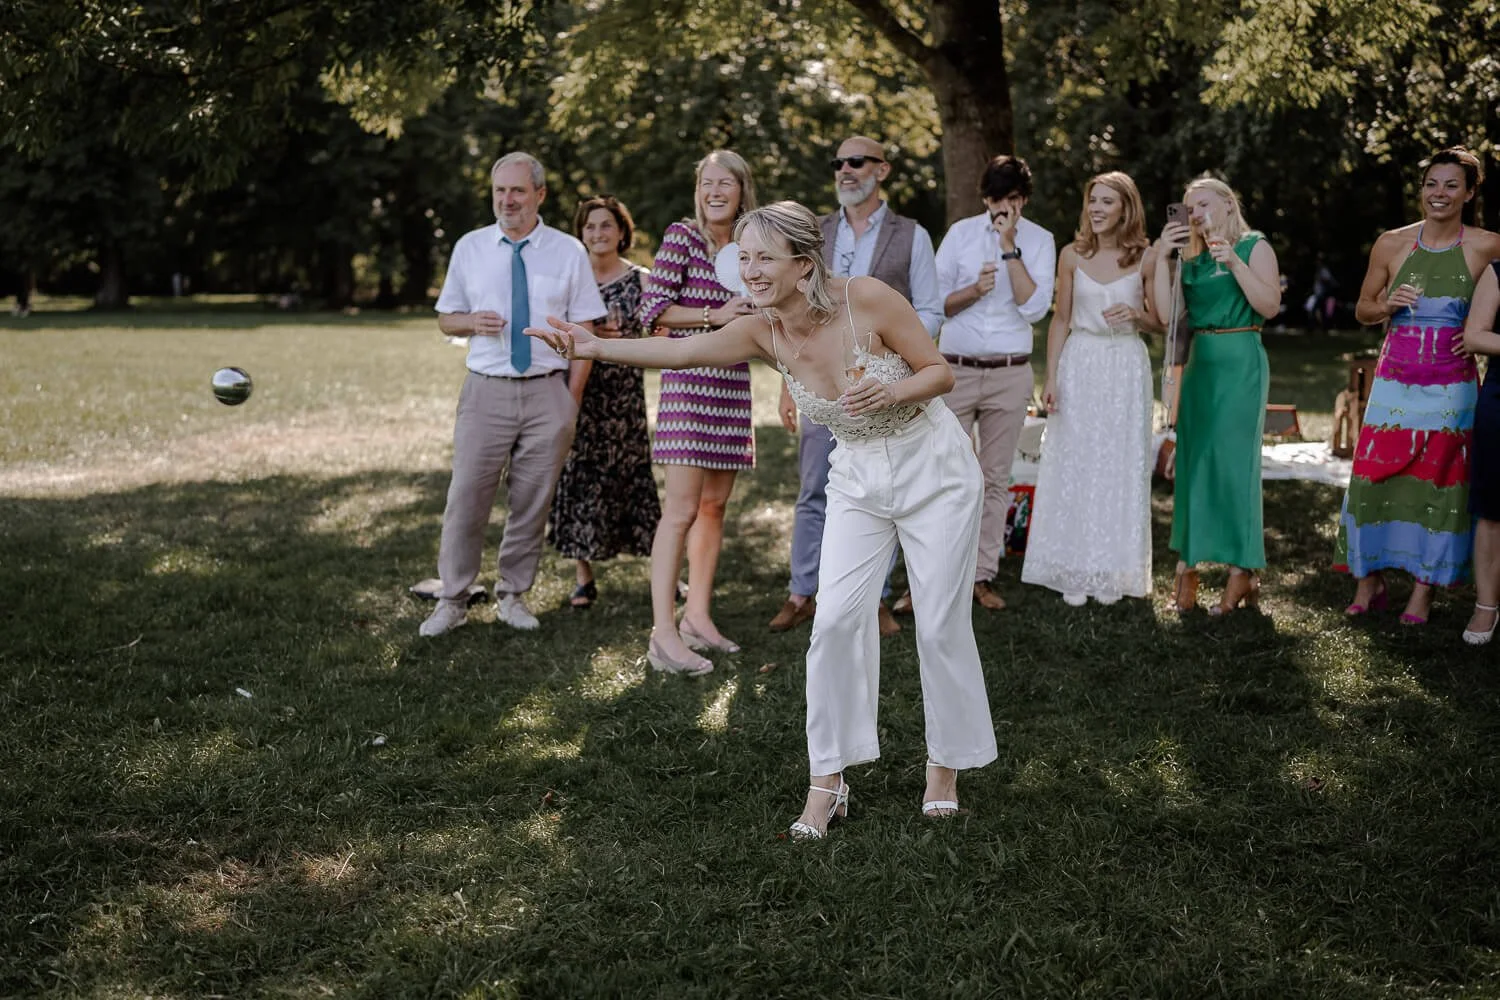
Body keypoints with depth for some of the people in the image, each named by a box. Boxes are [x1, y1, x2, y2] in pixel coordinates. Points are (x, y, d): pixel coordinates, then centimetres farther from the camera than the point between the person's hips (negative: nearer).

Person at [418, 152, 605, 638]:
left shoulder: (569, 252, 3)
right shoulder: (470, 248, 7)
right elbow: (445, 319, 15)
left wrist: (571, 401, -3)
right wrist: (472, 321, -8)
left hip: (548, 392, 0)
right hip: (486, 391, 0)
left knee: (532, 502, 6)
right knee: (467, 497, -3)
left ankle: (513, 597, 20)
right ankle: (451, 601, 8)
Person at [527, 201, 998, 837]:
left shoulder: (867, 300, -22)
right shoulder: (764, 333, -10)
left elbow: (940, 371, -13)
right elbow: (680, 351, -23)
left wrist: (891, 391, -32)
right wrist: (596, 347, -35)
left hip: (933, 470, -3)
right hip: (859, 480, 4)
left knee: (941, 627, 0)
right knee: (837, 617, -9)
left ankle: (947, 766, 21)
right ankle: (828, 782, 1)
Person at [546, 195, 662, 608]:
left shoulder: (640, 280, 2)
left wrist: (617, 340, -12)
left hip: (624, 395, -1)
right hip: (578, 393, 1)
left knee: (629, 475, -1)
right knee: (579, 477, 1)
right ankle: (585, 579, 9)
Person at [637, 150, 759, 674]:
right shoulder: (682, 237, -5)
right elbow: (653, 310, -11)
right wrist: (715, 315, -16)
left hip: (734, 383, 7)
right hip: (690, 380, -7)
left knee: (715, 504, 10)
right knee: (682, 507, -11)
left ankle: (698, 616, 19)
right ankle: (663, 632, -11)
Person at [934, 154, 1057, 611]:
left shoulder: (1039, 240, 2)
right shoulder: (960, 233, 3)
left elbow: (1035, 308, -11)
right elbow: (934, 303, 3)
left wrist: (1010, 248, -14)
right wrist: (974, 290, -15)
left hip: (1010, 374, 0)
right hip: (956, 369, 0)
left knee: (996, 478, 6)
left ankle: (983, 575, 14)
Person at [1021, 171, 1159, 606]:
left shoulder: (1145, 258, -2)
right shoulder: (1072, 255, 3)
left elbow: (1160, 321, 6)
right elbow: (1060, 319, 6)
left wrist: (1135, 314, -16)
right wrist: (1051, 378, 0)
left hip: (1126, 368, -1)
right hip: (1080, 366, 1)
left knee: (1121, 469, 3)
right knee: (1074, 467, 2)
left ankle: (1113, 571, 15)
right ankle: (1075, 572, 11)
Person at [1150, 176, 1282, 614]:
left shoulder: (1254, 246, -1)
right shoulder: (1193, 260, 14)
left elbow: (1270, 306, -12)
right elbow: (1166, 313, 3)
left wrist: (1234, 262, -18)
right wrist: (1162, 258, -3)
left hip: (1240, 363, -6)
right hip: (1200, 362, 6)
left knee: (1233, 461, -8)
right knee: (1193, 461, 6)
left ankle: (1242, 571, -2)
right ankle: (1187, 566, 12)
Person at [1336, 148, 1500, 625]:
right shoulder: (1392, 244, 4)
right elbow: (1362, 310, 12)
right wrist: (1390, 304, -8)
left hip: (1451, 387, -2)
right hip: (1394, 383, 2)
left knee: (1437, 485, 2)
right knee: (1374, 477, 0)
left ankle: (1423, 591, 10)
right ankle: (1369, 582, 12)